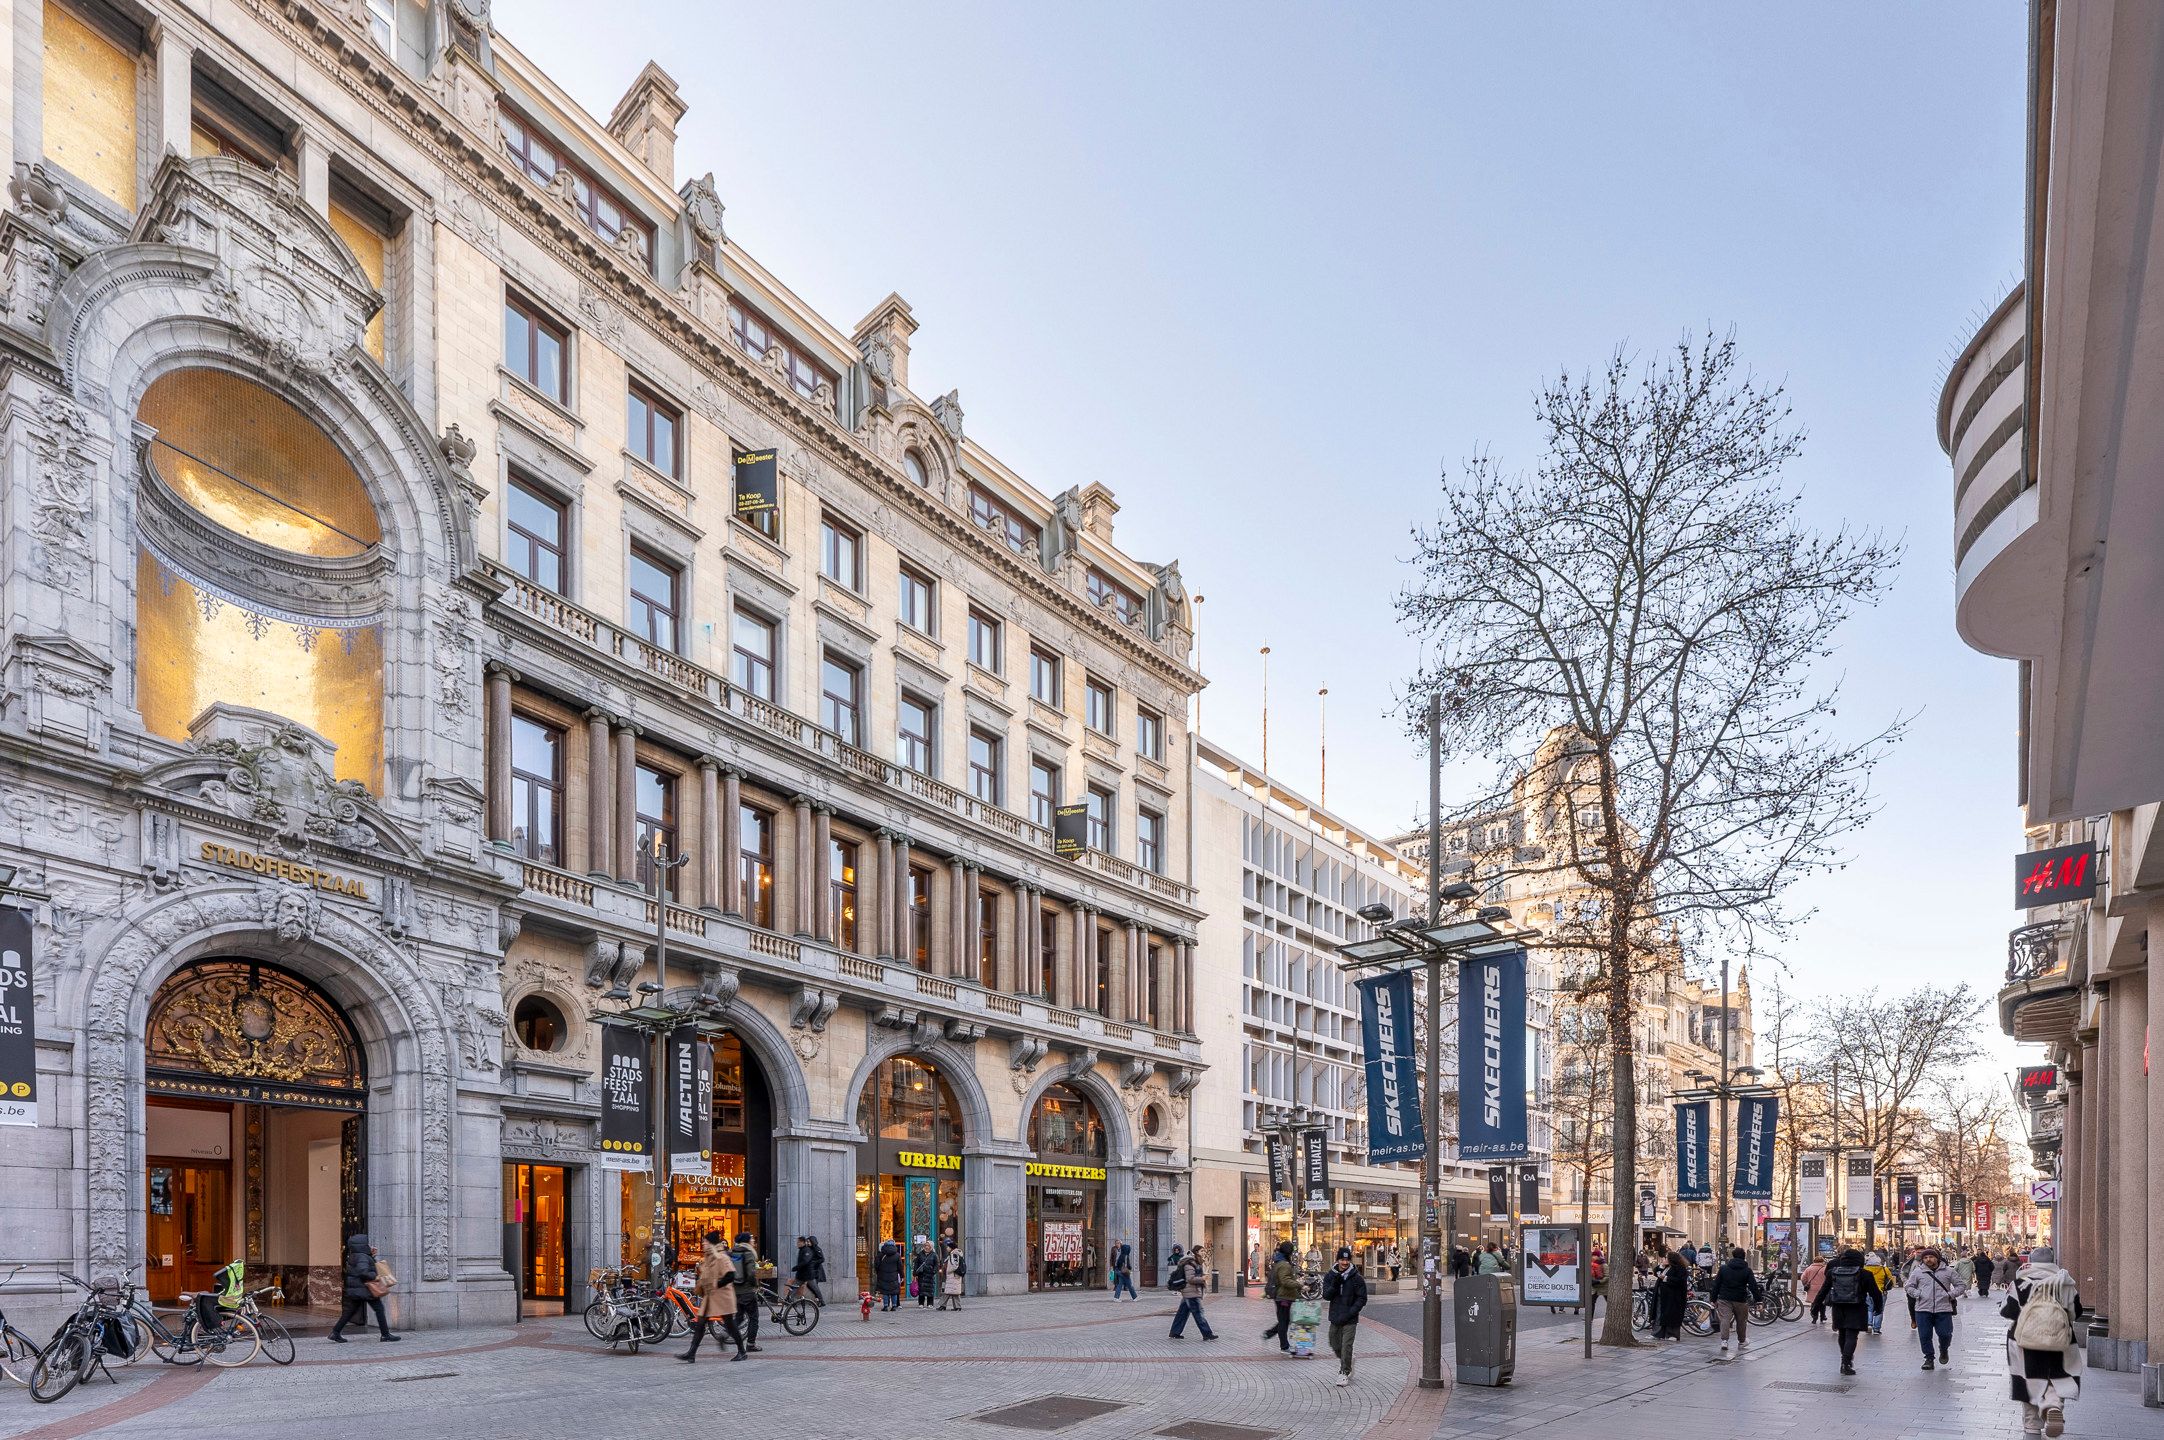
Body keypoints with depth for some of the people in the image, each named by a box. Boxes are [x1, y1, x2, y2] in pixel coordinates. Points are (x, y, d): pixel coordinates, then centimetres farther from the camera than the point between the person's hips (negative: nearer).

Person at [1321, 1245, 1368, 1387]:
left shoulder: (1357, 1278, -9)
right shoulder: (1330, 1276, 1)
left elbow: (1362, 1299, -7)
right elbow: (1326, 1295, -3)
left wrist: (1350, 1313, -16)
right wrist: (1334, 1285, -21)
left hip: (1350, 1319, -4)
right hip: (1335, 1317, 4)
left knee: (1346, 1346, -7)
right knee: (1335, 1345, 15)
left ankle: (1345, 1373, 7)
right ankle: (1345, 1361, 42)